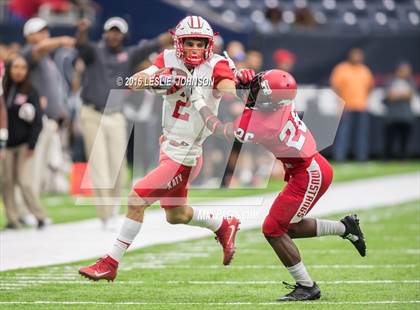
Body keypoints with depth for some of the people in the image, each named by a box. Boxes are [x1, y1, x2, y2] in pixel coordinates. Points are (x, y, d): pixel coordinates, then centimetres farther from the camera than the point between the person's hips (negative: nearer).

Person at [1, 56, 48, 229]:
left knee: (24, 181, -9)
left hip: (24, 144, -3)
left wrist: (31, 145, -10)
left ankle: (39, 216, 2)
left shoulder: (30, 92, -3)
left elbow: (37, 121, -5)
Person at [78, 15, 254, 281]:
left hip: (185, 156, -7)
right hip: (168, 147, 7)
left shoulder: (216, 65, -15)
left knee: (137, 199, -11)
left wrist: (241, 80, -57)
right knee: (175, 215, 23)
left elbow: (228, 91, -34)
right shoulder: (170, 60, -2)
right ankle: (224, 226, 46)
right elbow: (133, 82, -13)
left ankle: (110, 264, -1)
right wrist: (155, 80, -34)